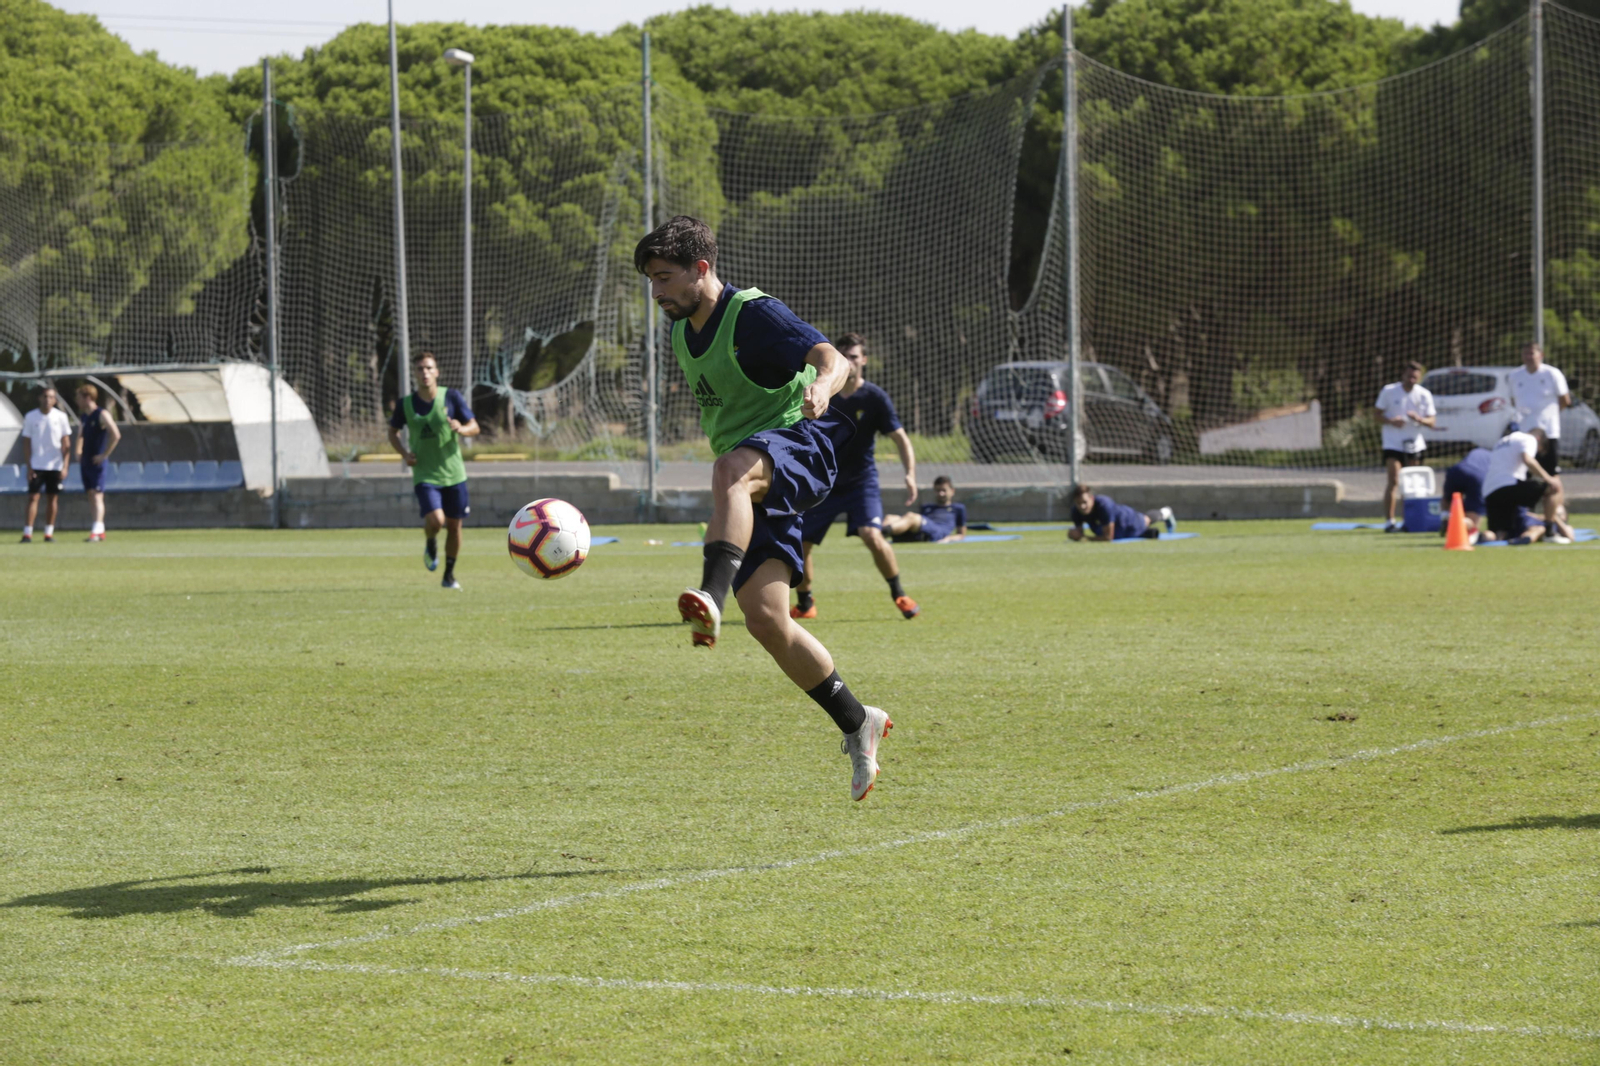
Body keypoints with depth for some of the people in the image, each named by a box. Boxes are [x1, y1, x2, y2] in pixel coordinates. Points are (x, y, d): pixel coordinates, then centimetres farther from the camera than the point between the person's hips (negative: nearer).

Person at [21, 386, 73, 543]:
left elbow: (66, 444, 2)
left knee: (52, 498, 4)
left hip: (55, 465, 1)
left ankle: (49, 533, 11)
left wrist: (65, 466, -5)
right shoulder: (31, 417, 0)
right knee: (33, 497, -7)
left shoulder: (60, 417, 0)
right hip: (36, 465, -1)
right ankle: (27, 533, -8)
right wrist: (29, 467, -4)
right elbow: (28, 444, 2)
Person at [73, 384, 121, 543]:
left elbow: (116, 435, -21)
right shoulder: (85, 416, 15)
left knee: (97, 495, -14)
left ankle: (96, 530, -21)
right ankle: (101, 531, 12)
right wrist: (77, 452, 17)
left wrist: (104, 455, -19)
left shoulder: (102, 415, -10)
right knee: (91, 496, 8)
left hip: (96, 462, -8)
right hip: (85, 462, 8)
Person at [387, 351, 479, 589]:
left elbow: (474, 427, 1)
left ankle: (449, 574, 26)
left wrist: (461, 429, -23)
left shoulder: (451, 397, -4)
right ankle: (430, 543, 15)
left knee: (454, 525, 6)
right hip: (425, 475, -1)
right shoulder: (405, 404, -3)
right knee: (435, 520, -21)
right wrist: (404, 453, -6)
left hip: (454, 473, 1)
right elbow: (392, 432, 13)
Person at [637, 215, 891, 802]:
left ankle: (712, 599, -66)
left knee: (732, 468, -43)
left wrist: (822, 384, -47)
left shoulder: (753, 314, -9)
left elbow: (833, 358, -23)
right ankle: (856, 724, 8)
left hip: (801, 444, -8)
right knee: (765, 618, -6)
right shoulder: (683, 335, 16)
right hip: (753, 486, 8)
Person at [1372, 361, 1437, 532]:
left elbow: (1432, 421, 0)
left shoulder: (1424, 395, 1)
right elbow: (1376, 413, -1)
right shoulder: (1389, 391, -5)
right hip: (1393, 444, -3)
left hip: (1414, 445, 3)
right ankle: (1389, 521, -16)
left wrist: (1419, 419, -22)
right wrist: (1390, 421, -21)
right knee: (1393, 481, -15)